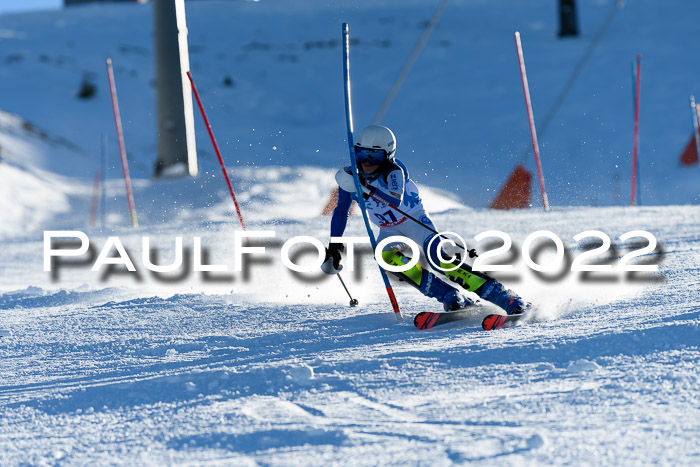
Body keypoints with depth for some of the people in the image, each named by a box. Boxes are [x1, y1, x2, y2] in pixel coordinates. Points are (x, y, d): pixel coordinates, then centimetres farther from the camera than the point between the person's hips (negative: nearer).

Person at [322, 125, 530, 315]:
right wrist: (334, 247, 2)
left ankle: (502, 296, -34)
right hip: (390, 231, 4)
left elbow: (396, 201, -43)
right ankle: (451, 297, -31)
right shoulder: (350, 177, -9)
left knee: (435, 256, -31)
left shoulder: (394, 171, -24)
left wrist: (366, 188, -56)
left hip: (415, 219, -4)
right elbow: (341, 212, 6)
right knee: (386, 257, -30)